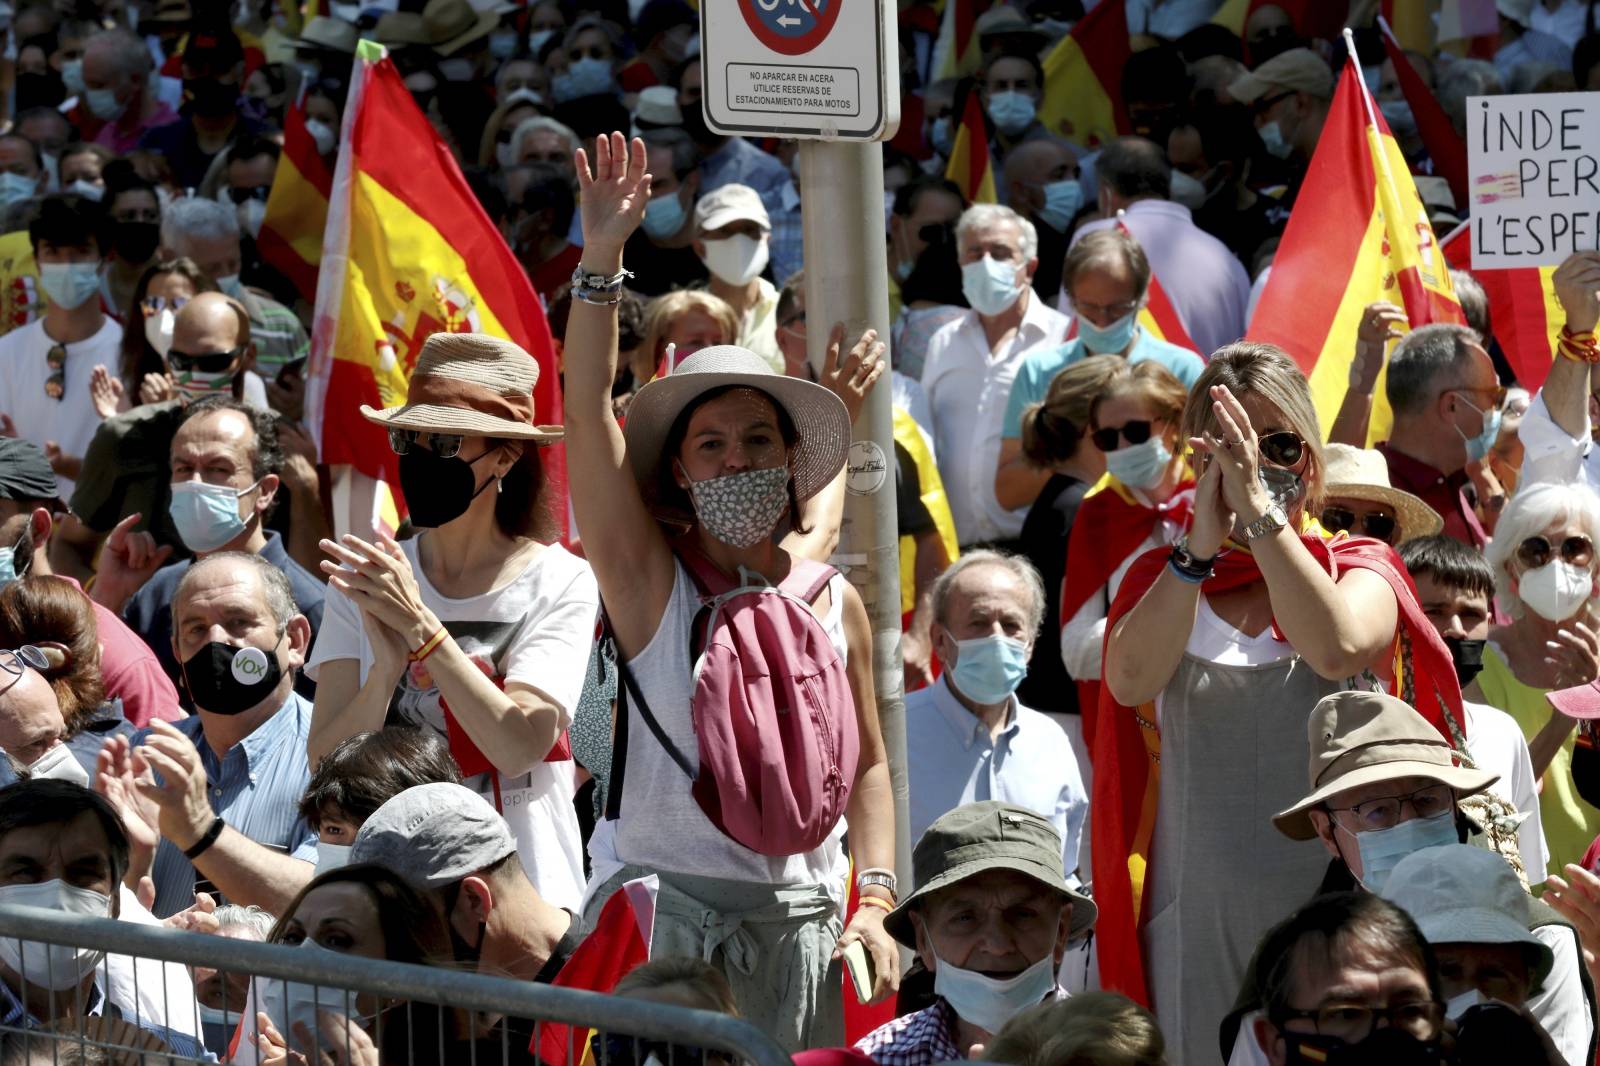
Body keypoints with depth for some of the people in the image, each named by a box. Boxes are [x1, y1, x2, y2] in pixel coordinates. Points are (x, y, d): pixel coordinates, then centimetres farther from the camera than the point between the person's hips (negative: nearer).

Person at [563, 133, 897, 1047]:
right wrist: (603, 255, -19)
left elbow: (869, 765, 15)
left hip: (796, 917, 3)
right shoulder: (651, 581, -1)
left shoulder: (835, 603, 8)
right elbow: (589, 411, -11)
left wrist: (875, 901, 3)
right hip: (662, 901, -3)